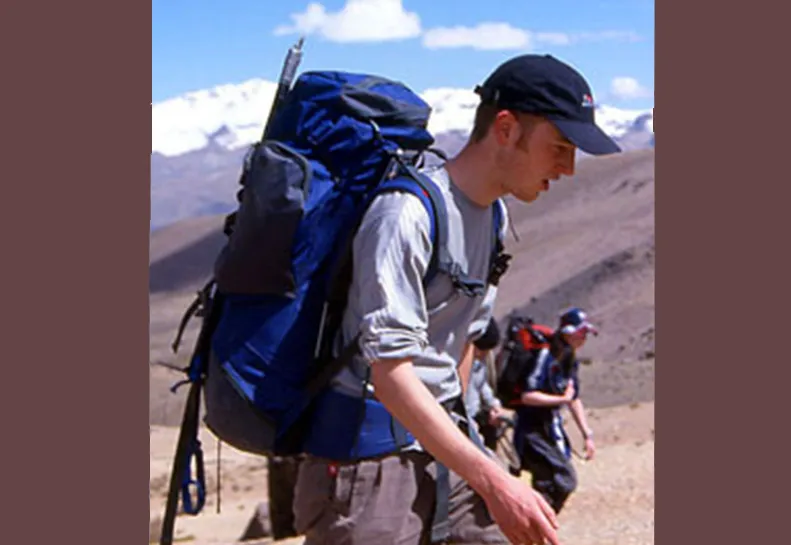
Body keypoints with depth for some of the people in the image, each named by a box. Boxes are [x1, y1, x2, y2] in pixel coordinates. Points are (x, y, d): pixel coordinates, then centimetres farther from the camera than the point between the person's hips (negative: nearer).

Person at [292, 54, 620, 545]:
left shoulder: (493, 216, 9)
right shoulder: (408, 214, -20)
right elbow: (390, 373, -25)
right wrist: (493, 483, -29)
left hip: (440, 447, 9)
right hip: (370, 453, -8)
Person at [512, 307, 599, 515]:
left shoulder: (570, 361, 9)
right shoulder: (546, 356, -19)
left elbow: (575, 400, 19)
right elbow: (528, 396, -27)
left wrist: (588, 435, 16)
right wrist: (562, 399, -18)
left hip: (550, 427, 9)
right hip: (531, 429, -9)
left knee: (546, 484, 14)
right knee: (563, 478, -18)